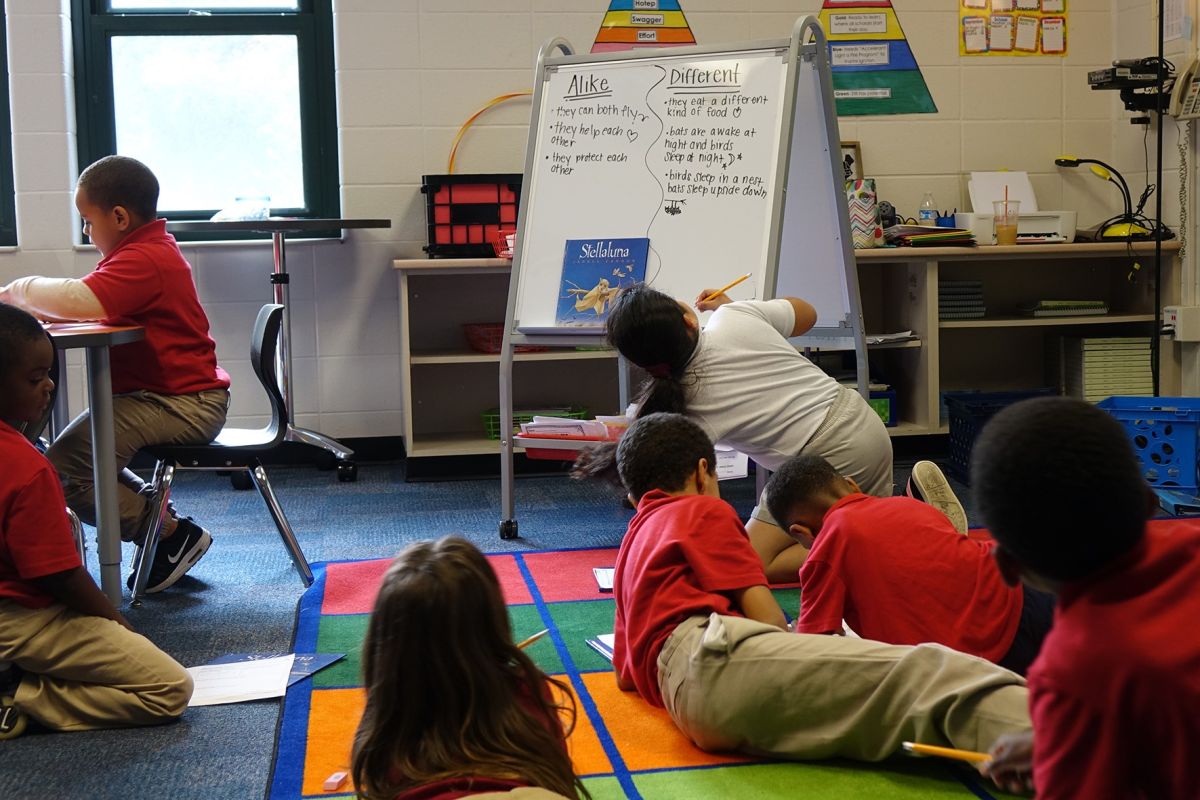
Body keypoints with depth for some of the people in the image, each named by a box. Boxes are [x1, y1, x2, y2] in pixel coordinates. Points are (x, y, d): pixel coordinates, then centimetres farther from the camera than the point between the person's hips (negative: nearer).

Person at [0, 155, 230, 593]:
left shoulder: (144, 261, -19)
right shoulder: (150, 251, 17)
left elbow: (81, 300, -33)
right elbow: (89, 302, 17)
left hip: (182, 405, -11)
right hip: (169, 396, 11)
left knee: (65, 467, -19)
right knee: (79, 444, 21)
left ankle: (174, 535, -7)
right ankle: (157, 511, 19)